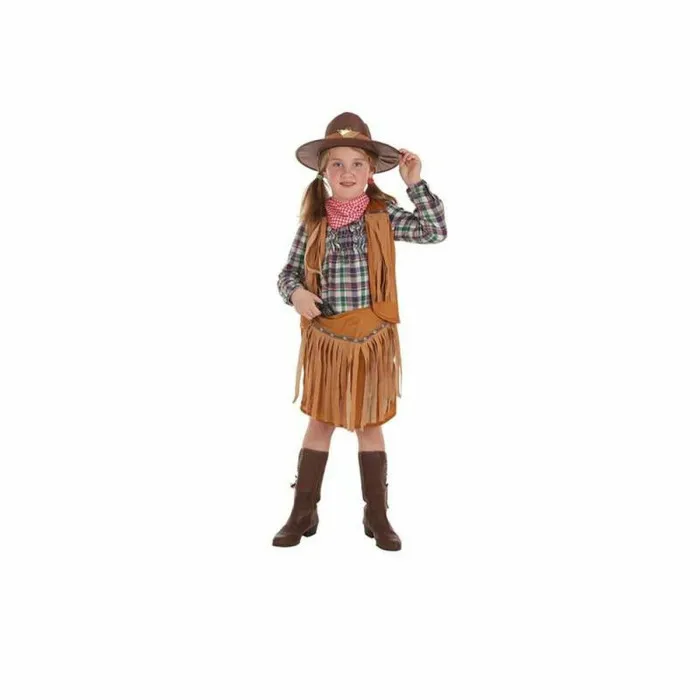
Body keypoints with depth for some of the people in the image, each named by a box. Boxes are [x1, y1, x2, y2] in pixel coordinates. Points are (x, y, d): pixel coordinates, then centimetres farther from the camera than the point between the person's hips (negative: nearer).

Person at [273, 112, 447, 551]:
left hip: (372, 338, -1)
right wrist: (295, 293, -14)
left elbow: (435, 232, -13)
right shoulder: (313, 220, 0)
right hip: (324, 338, 1)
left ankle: (377, 515, 23)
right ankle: (304, 512, 22)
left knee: (369, 424, 10)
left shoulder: (383, 215, -4)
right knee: (320, 423, 10)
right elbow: (289, 271, 6)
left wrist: (417, 184, -16)